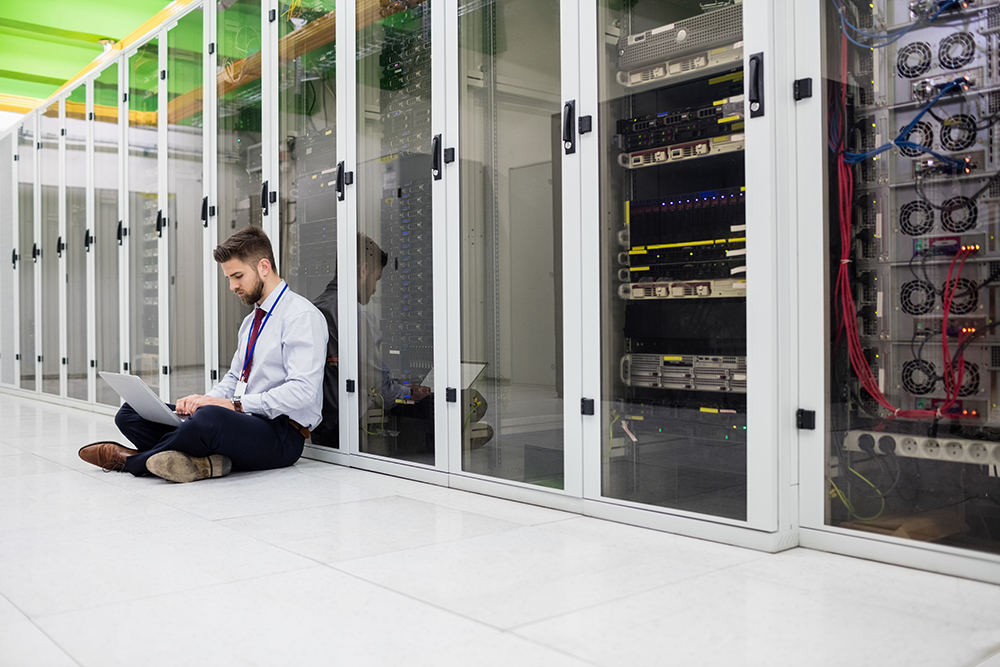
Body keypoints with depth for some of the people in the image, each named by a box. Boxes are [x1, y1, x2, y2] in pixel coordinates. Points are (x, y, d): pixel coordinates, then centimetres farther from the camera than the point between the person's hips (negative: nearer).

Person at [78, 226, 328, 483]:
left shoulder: (301, 316, -9)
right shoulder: (252, 320, 21)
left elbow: (302, 391, -20)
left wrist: (235, 404, -21)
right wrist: (203, 400, 3)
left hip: (280, 432, -9)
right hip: (240, 419, 9)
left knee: (210, 418, -41)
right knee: (130, 413, 1)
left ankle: (131, 461, -15)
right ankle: (203, 459, -23)